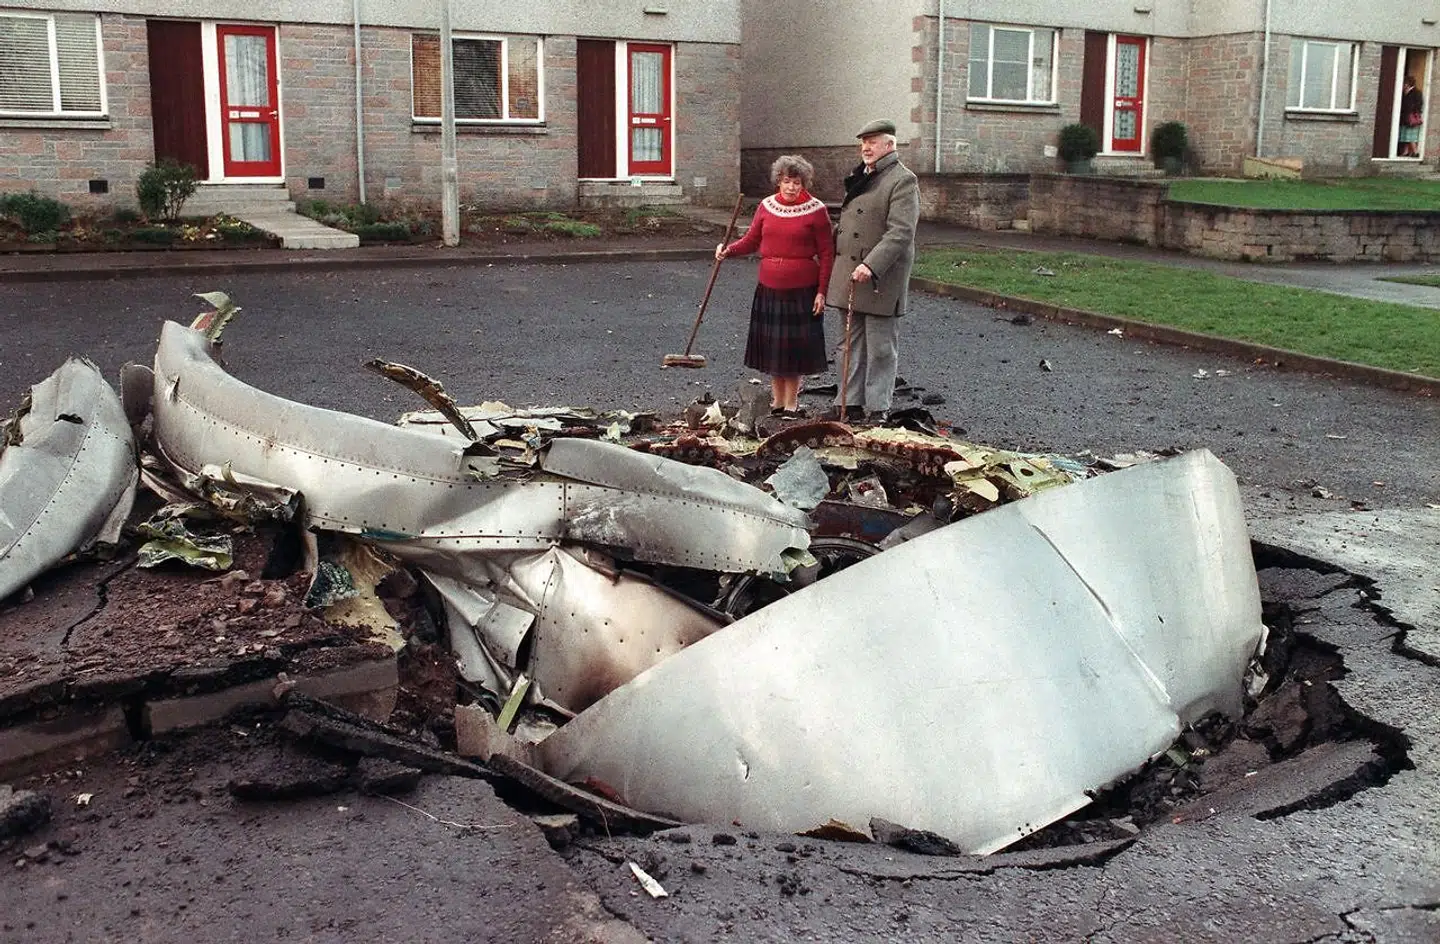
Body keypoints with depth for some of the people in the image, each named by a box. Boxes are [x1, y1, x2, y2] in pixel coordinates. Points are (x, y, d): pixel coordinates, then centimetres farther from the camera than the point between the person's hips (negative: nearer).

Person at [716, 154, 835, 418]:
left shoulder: (815, 210, -6)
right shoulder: (766, 206, 4)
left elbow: (826, 254, -4)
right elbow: (751, 240, 9)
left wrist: (822, 291, -9)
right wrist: (729, 250, -10)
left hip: (802, 289, -3)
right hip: (769, 287, 4)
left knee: (794, 347, 2)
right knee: (772, 345, 9)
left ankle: (791, 405, 14)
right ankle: (777, 402, 22)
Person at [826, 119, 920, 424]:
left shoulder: (903, 181, -11)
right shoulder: (860, 178, 16)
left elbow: (901, 232, -21)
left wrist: (871, 266, -29)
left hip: (880, 280, -8)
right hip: (849, 274, 8)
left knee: (880, 348, 0)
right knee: (852, 343, 13)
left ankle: (877, 408, 7)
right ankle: (849, 403, 20)